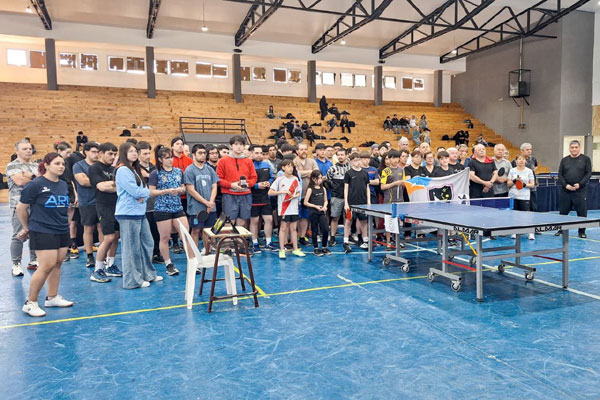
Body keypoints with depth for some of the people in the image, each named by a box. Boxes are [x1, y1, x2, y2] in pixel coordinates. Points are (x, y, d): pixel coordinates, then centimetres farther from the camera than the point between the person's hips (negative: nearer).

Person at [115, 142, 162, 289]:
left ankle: (148, 274, 28)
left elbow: (144, 189, 14)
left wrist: (144, 196, -9)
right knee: (131, 248, -1)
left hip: (140, 212, 9)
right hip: (128, 213, -9)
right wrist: (147, 191, 0)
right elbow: (135, 191, -19)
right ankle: (132, 280, 9)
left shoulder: (135, 169, 18)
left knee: (147, 243, 15)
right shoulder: (123, 170, -12)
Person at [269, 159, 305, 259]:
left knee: (293, 228, 9)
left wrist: (294, 196, -9)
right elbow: (270, 192, -8)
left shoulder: (295, 179, 7)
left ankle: (295, 249, 17)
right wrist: (283, 192, -15)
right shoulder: (279, 179, -4)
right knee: (283, 228, -1)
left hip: (293, 207, 4)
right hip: (283, 208, -3)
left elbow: (298, 193, 13)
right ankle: (282, 250, 6)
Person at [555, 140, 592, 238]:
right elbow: (560, 174, 6)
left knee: (582, 212, 1)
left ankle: (582, 231, 13)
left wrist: (580, 184, -14)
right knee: (563, 211, 5)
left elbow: (588, 174, -1)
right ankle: (561, 229, 18)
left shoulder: (586, 159, 5)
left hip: (580, 191, -2)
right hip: (565, 191, 2)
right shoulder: (564, 160, 10)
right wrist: (566, 185, -9)